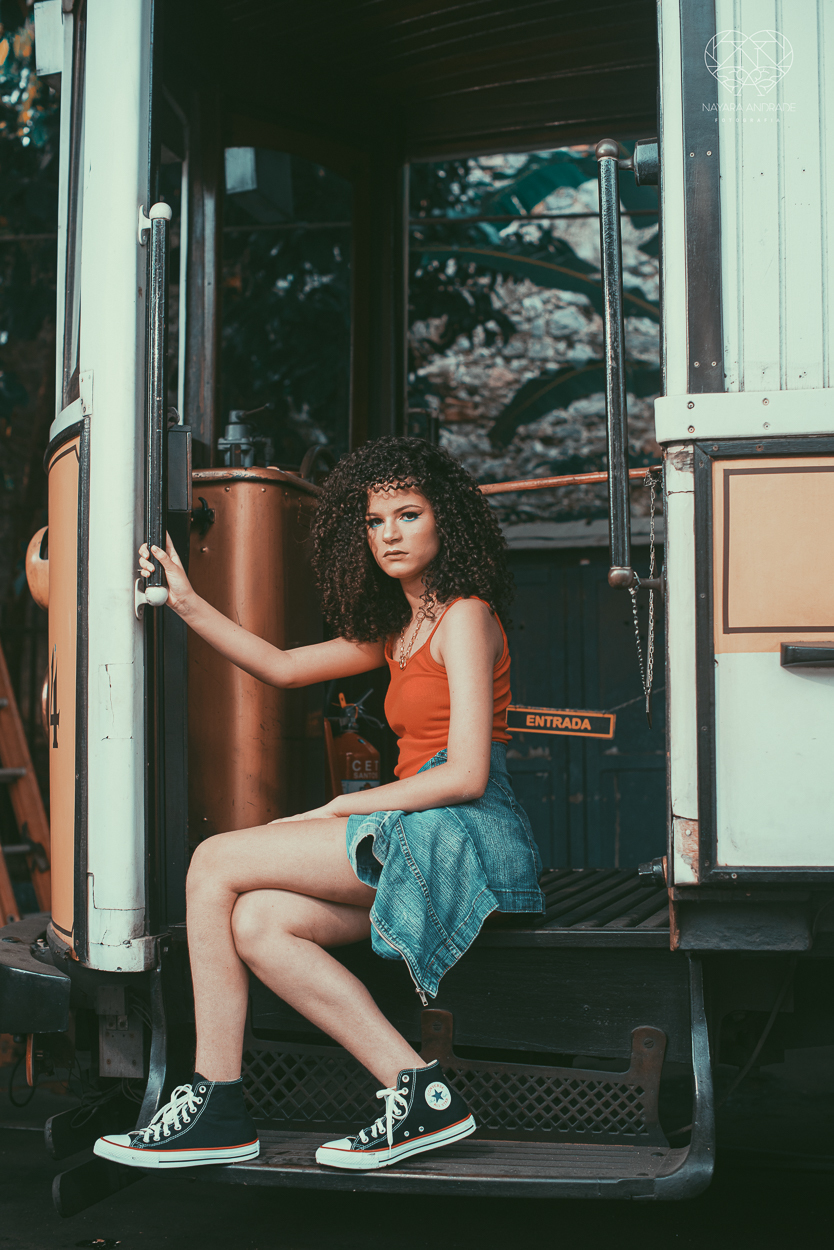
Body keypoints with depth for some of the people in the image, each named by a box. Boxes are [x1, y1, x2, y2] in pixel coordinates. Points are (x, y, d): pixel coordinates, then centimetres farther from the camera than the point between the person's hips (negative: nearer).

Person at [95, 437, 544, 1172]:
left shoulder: (466, 616, -5)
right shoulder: (398, 629, 22)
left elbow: (466, 774, -14)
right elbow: (282, 668, 27)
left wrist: (340, 809, -8)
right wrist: (186, 603, 21)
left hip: (465, 835, -8)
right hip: (425, 843, 8)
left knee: (216, 865, -9)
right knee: (256, 924, -11)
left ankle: (214, 1105, -4)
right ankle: (419, 1094, -13)